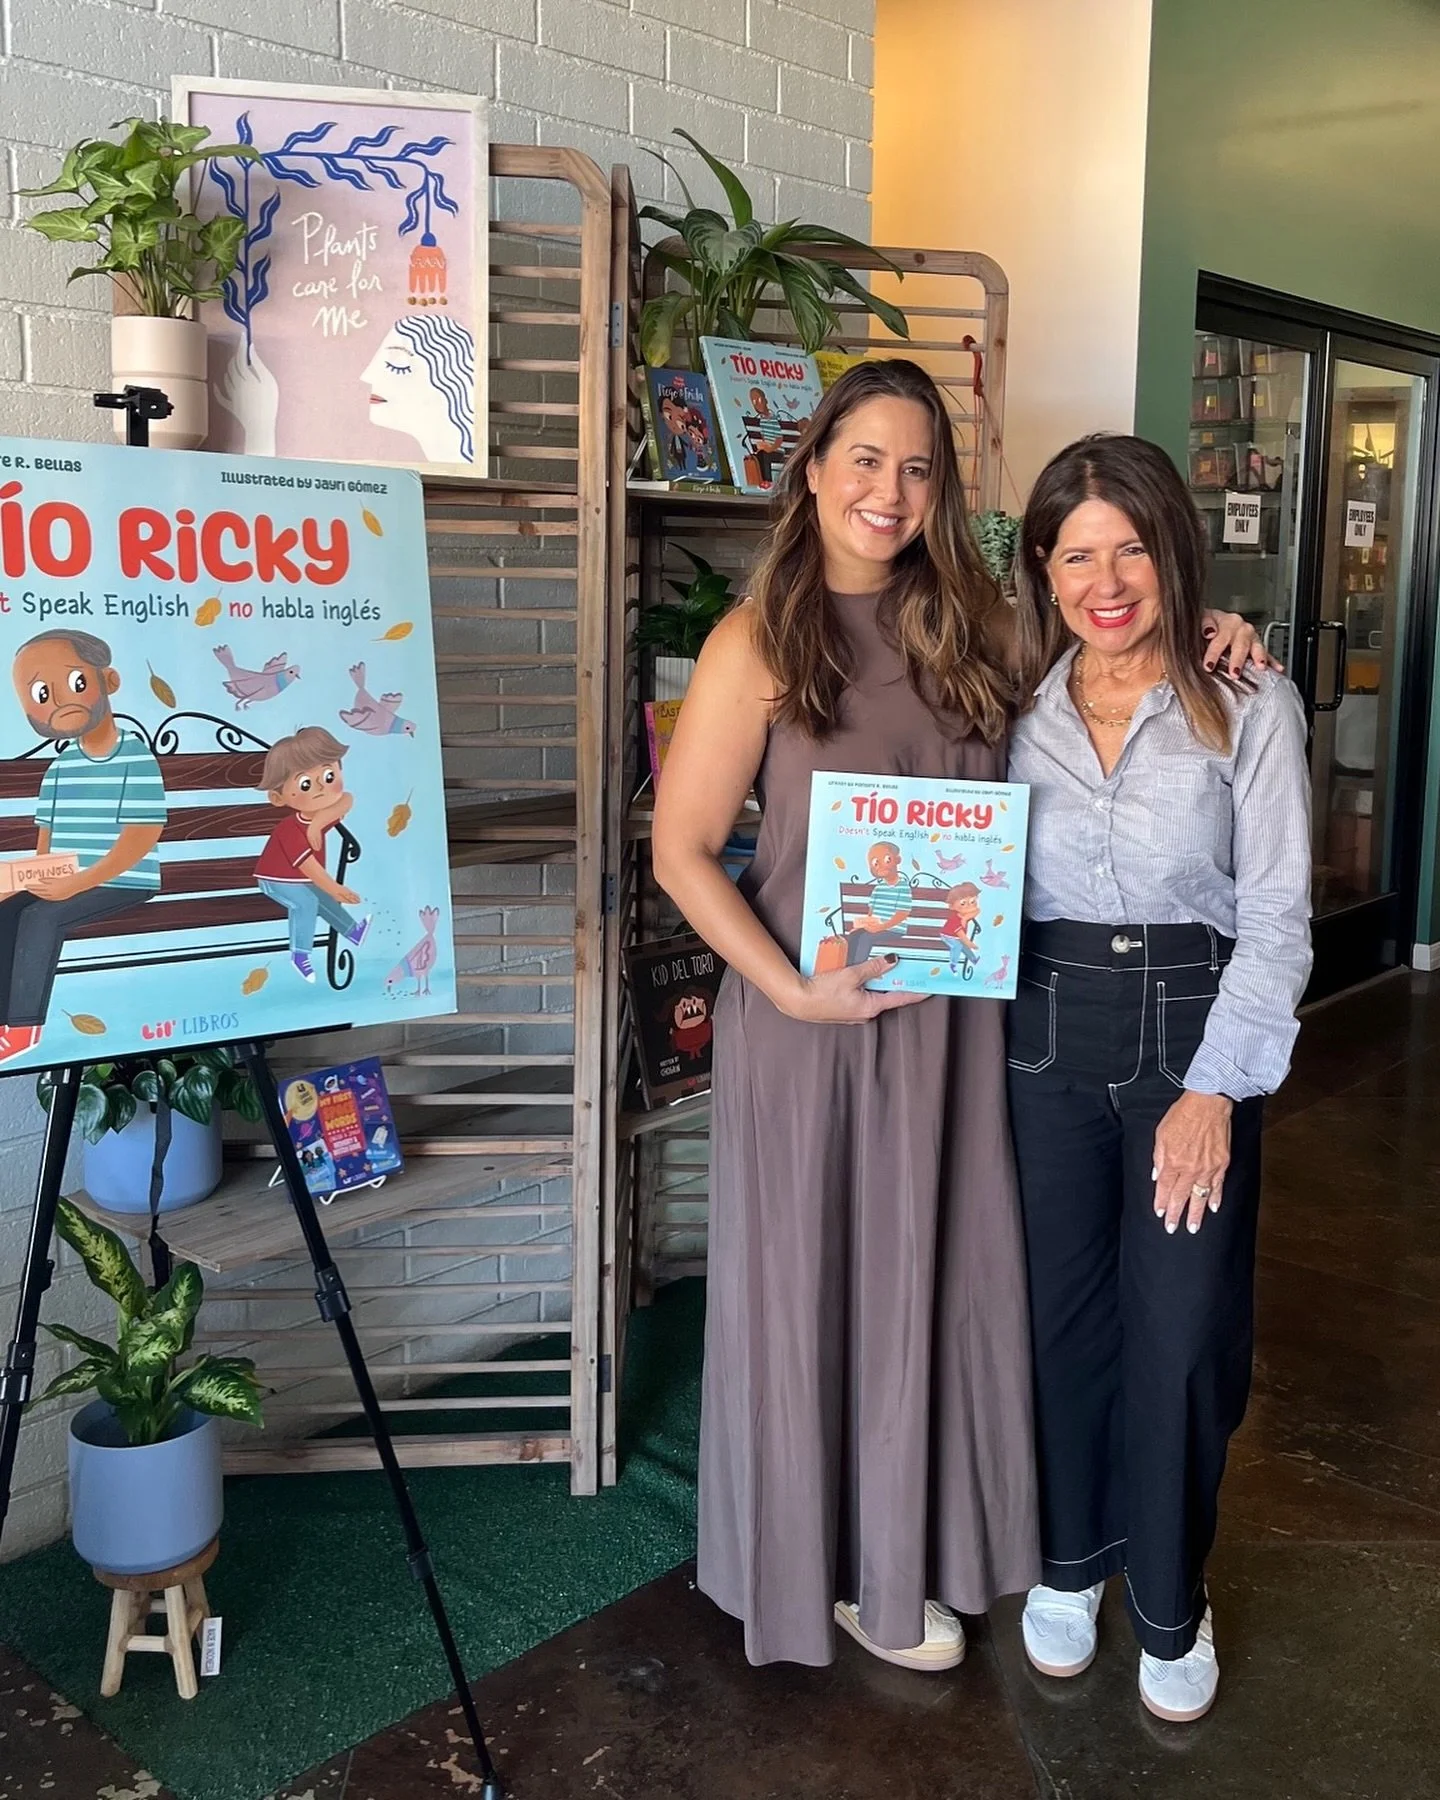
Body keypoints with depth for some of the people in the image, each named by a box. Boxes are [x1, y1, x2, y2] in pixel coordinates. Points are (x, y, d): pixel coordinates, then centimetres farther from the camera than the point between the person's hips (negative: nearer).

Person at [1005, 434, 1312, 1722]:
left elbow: (1278, 915, -7)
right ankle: (1070, 1559, 36)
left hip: (1195, 1032, -2)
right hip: (1046, 1034, 2)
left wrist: (1214, 1087, -12)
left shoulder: (1249, 706, -6)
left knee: (1181, 1332, 4)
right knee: (1062, 1311, 13)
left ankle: (1171, 1603, 27)